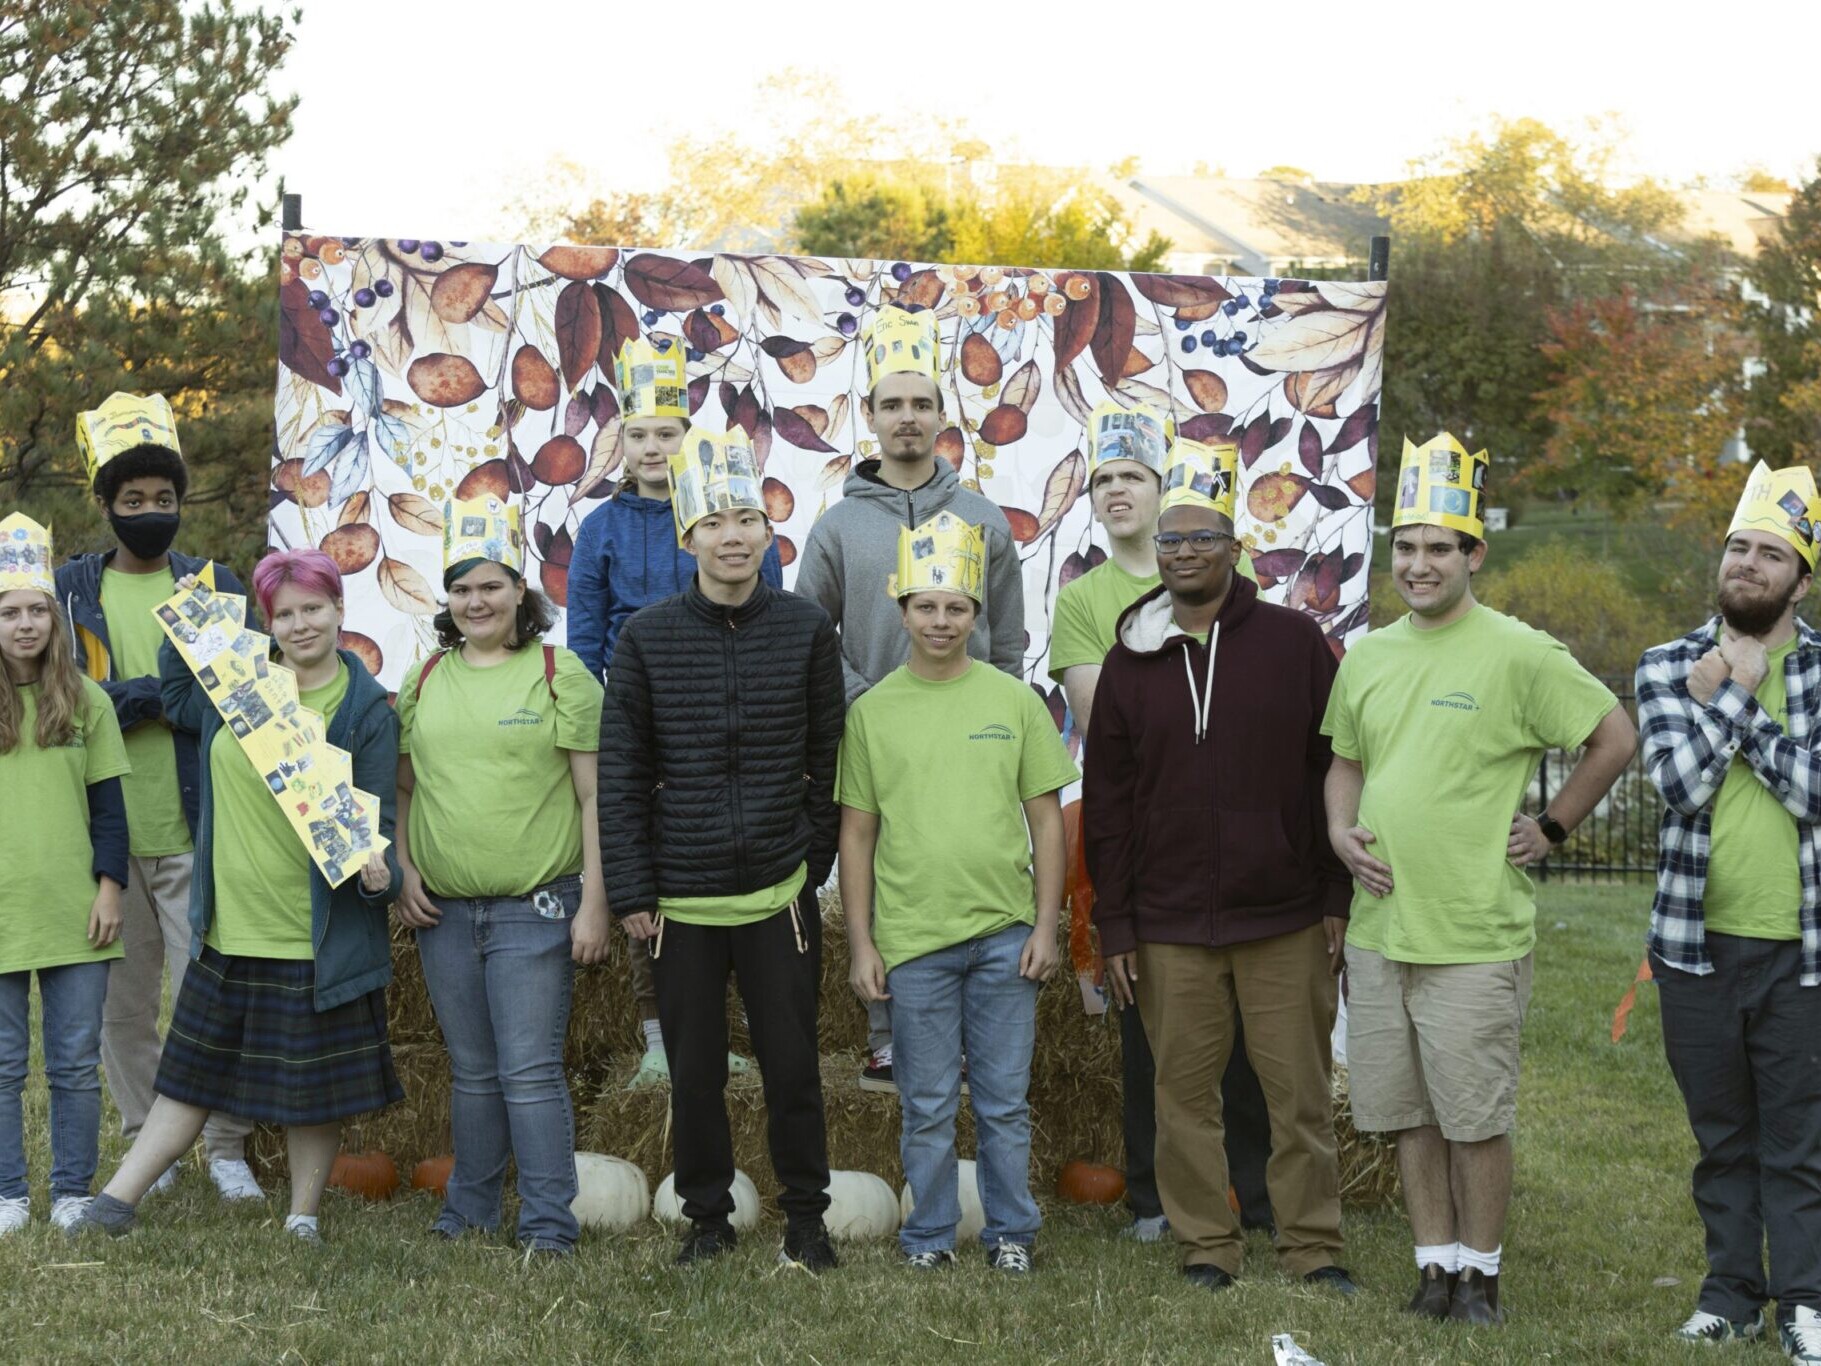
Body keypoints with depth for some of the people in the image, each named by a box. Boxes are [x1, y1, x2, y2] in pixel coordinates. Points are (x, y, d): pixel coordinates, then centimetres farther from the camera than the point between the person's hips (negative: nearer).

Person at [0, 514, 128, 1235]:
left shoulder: (87, 701, 5)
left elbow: (107, 804, 6)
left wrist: (109, 887, -2)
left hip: (73, 912, 0)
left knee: (75, 1063, 5)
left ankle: (73, 1194, 16)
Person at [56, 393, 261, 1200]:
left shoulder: (214, 586, 9)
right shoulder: (70, 589, 9)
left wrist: (134, 694, -13)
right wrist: (157, 694, -14)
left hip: (195, 831, -1)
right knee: (122, 1002, 7)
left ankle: (227, 1148, 6)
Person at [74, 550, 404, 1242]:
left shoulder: (366, 709, -7)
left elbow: (375, 815, -6)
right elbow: (176, 702, 27)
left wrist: (376, 871, -26)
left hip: (319, 940, -4)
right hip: (229, 929, 4)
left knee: (313, 1085, 7)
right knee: (191, 1075, 12)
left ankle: (303, 1219, 20)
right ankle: (118, 1200, 14)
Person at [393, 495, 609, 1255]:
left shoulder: (561, 674, -4)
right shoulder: (425, 680, 10)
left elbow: (595, 795, -6)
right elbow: (400, 786, 18)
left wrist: (594, 904, -10)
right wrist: (403, 871, 4)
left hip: (535, 909, -4)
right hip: (443, 910, 4)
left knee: (532, 1073, -5)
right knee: (472, 1072, 14)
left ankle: (548, 1228, 3)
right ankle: (468, 1214, 24)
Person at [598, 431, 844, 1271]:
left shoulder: (807, 630, 1)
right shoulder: (647, 637, -1)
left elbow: (827, 760, 7)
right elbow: (621, 775, 1)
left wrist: (817, 861, 4)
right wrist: (630, 892, -2)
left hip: (779, 890, 0)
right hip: (679, 900, 0)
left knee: (792, 1062, 4)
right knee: (694, 1069, 9)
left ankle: (805, 1216, 20)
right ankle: (707, 1216, 24)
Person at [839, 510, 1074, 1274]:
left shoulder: (1013, 701, 4)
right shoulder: (873, 711, 3)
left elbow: (1047, 818, 7)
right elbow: (856, 833, 5)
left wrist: (1046, 925, 0)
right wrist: (861, 945, 1)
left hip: (1005, 935, 1)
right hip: (913, 938, 0)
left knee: (1005, 1100, 8)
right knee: (928, 1105, 6)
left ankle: (1011, 1231, 20)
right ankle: (929, 1233, 19)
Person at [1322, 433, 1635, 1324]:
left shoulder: (1517, 655, -8)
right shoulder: (1367, 658, 9)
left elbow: (1616, 739, -4)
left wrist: (1552, 828, -4)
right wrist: (1341, 832, 4)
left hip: (1475, 935, -5)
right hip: (1379, 927, 5)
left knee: (1476, 1116, 2)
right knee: (1408, 1113, 11)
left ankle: (1480, 1272, 16)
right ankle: (1436, 1263, 23)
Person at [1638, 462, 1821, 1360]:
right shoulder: (1668, 668, 4)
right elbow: (1682, 780, -12)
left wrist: (1733, 700, -12)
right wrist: (1732, 695, -10)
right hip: (1697, 942, 2)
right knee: (1721, 1135, 12)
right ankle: (1732, 1290, 22)